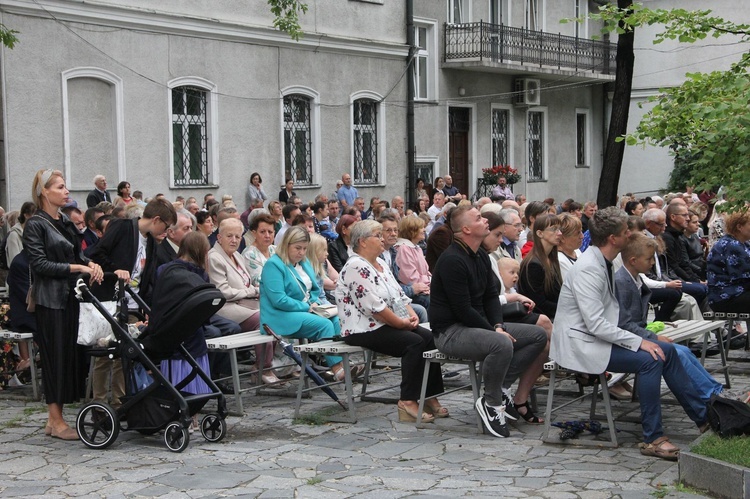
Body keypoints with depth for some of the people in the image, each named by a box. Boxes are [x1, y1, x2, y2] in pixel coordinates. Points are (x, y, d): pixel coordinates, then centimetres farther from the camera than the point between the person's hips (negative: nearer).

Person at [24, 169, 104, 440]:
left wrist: (91, 263, 0)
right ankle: (56, 421, 3)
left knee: (70, 355, 8)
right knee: (55, 356, -4)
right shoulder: (35, 225, -8)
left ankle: (55, 418, 15)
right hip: (50, 299, -8)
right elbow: (39, 264, -15)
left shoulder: (65, 222, 15)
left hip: (70, 297, 8)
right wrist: (76, 268, -18)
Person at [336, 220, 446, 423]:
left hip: (388, 325, 10)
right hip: (364, 330, -10)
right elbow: (374, 306, -22)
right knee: (414, 342, -26)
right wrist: (402, 323, -16)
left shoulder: (380, 264, 18)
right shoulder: (356, 267, -15)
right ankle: (408, 402, -23)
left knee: (429, 338, -10)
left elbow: (399, 294, 18)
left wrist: (411, 315, 0)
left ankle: (430, 397, -9)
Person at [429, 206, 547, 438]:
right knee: (502, 344, -37)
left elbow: (491, 296, 14)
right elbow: (463, 310, -22)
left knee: (538, 335, 2)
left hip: (476, 324, 10)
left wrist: (498, 326, -3)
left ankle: (500, 388, -2)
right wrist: (494, 331, -17)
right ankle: (490, 402, -16)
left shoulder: (481, 255, 11)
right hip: (450, 331, -10)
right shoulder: (452, 260, -19)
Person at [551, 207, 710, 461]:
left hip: (599, 336, 10)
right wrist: (638, 342, -23)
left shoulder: (603, 263, 8)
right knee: (649, 359, -24)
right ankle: (653, 438, -16)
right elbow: (596, 324, -27)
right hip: (581, 344, -10)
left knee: (667, 350, 3)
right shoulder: (587, 269, -22)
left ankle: (702, 416, 14)